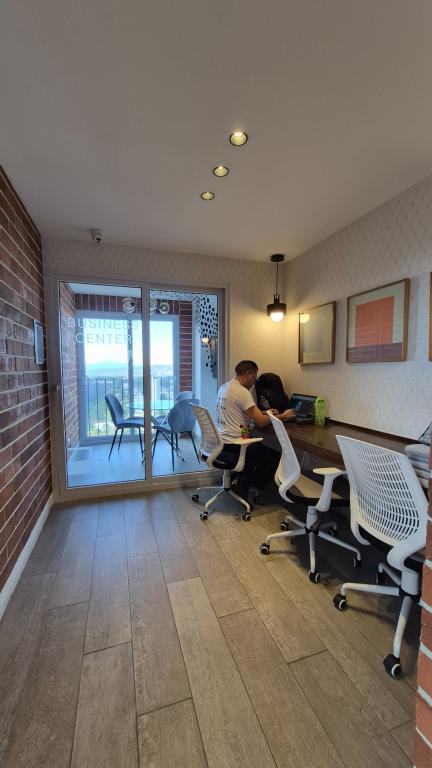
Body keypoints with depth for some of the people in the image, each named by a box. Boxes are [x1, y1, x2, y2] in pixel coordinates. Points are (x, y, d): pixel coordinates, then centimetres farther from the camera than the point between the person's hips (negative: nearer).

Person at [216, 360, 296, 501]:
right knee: (276, 457, 3)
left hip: (222, 441, 10)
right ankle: (244, 485, 8)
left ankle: (243, 481, 24)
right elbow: (261, 422, -19)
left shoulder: (224, 387, 11)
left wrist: (264, 412, 20)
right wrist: (283, 416, -4)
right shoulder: (241, 391, -19)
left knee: (261, 448, 29)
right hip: (234, 445, -10)